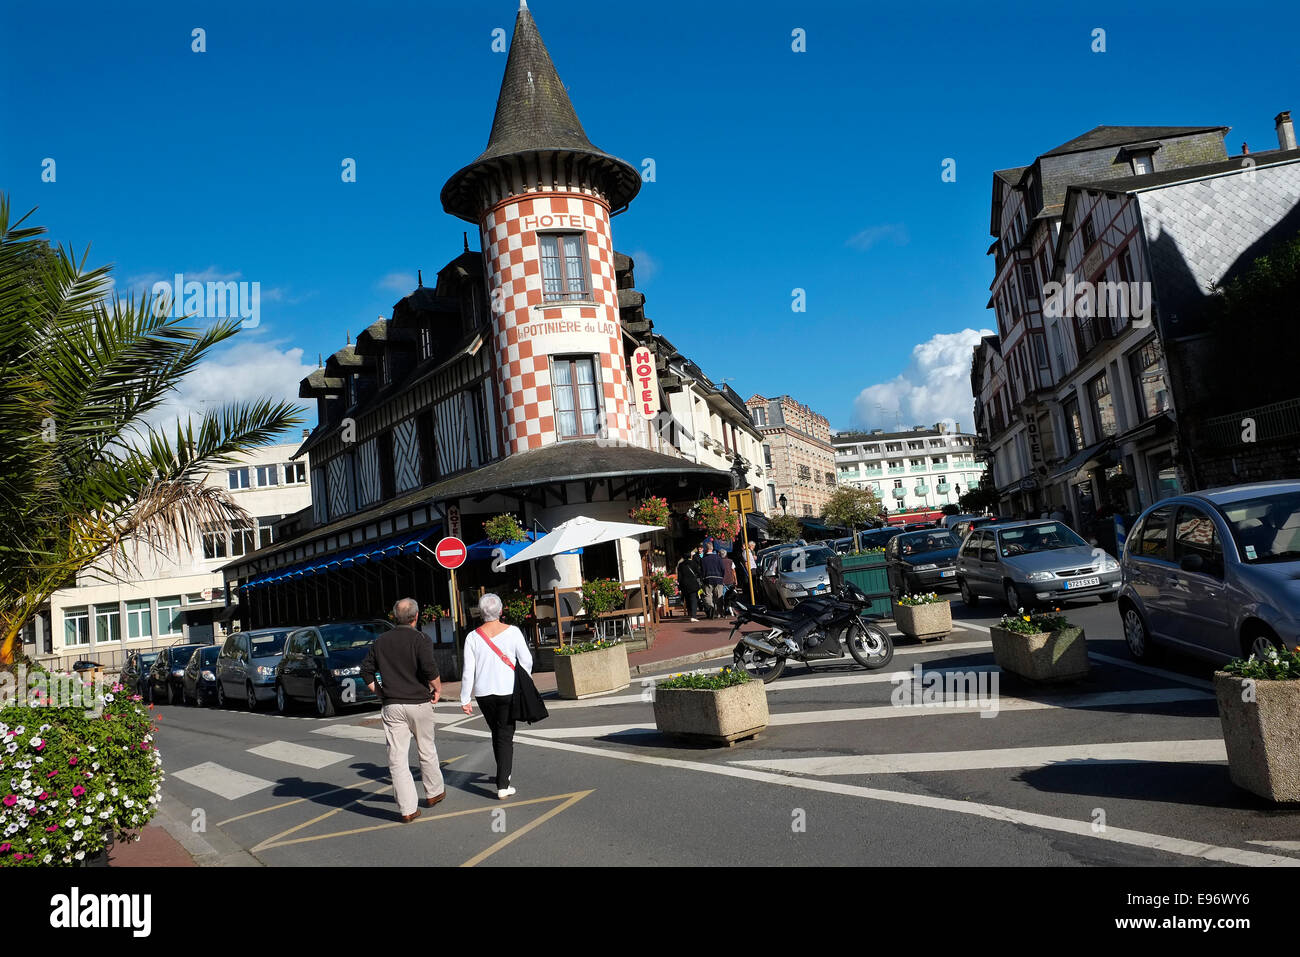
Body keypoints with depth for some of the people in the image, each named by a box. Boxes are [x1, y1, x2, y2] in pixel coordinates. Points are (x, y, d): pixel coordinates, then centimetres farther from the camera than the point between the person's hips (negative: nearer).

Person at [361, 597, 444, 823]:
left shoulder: (380, 641, 6)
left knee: (397, 758, 3)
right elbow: (429, 668, -21)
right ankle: (434, 792, 32)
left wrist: (379, 694, 15)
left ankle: (407, 809, 1)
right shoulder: (420, 639, -8)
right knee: (426, 751, 17)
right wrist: (437, 688, -5)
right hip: (419, 703, -2)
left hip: (391, 706, 2)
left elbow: (366, 671, 7)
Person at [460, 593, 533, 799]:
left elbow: (468, 671, -6)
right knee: (506, 736, 3)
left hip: (483, 693, 2)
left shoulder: (473, 637, -6)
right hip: (508, 691, -2)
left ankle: (504, 773, 37)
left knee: (496, 733, 20)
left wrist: (465, 699, 0)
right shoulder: (512, 632, -8)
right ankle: (502, 786, -4)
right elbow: (526, 661, -5)